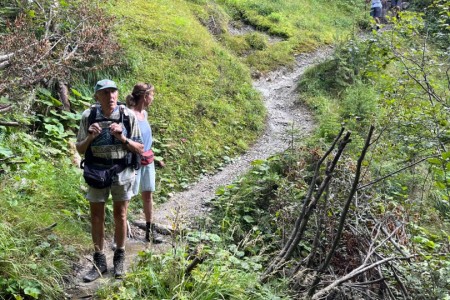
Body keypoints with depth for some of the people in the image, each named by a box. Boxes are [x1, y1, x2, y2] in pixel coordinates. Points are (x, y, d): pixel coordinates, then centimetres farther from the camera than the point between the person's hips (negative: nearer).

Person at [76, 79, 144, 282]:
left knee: (120, 216, 9)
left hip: (122, 173, -1)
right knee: (96, 217, 8)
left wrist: (122, 138, -22)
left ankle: (119, 258, 27)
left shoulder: (128, 116, -11)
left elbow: (139, 149, -5)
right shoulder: (88, 116, -8)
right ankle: (99, 261, 22)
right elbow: (80, 149, 1)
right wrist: (90, 138, -19)